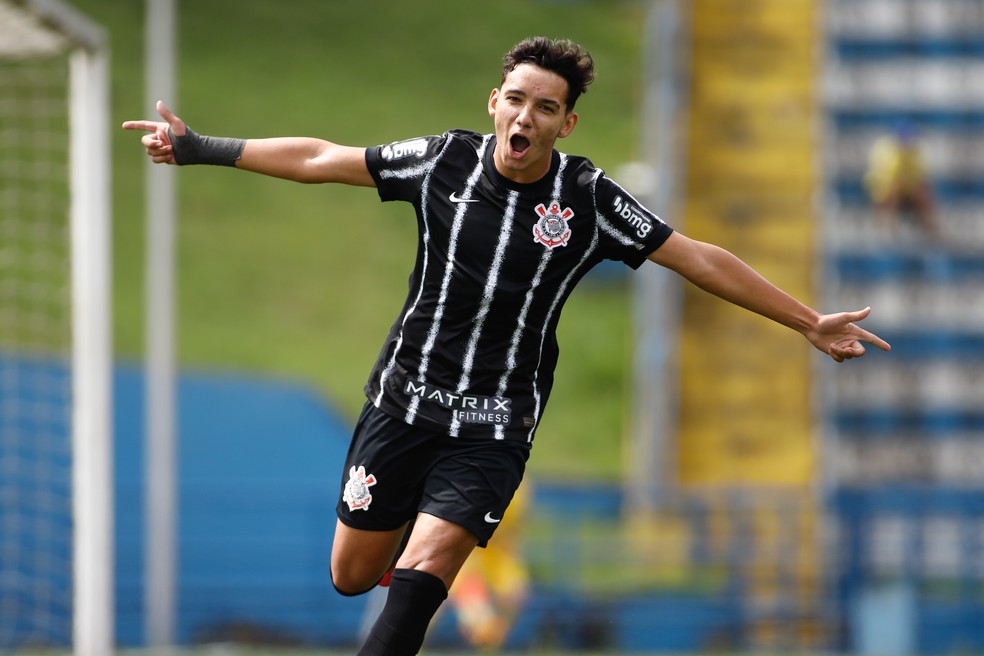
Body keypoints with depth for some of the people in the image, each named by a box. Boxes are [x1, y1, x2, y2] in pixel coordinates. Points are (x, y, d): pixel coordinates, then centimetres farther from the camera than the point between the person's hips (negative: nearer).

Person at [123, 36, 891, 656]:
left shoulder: (589, 198, -8)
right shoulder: (445, 161, -5)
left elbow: (700, 260, -3)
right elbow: (317, 160, 2)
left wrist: (810, 323, -3)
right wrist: (199, 148, 1)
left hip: (493, 427, -2)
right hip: (403, 399, 2)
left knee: (417, 581, -18)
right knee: (353, 575, 7)